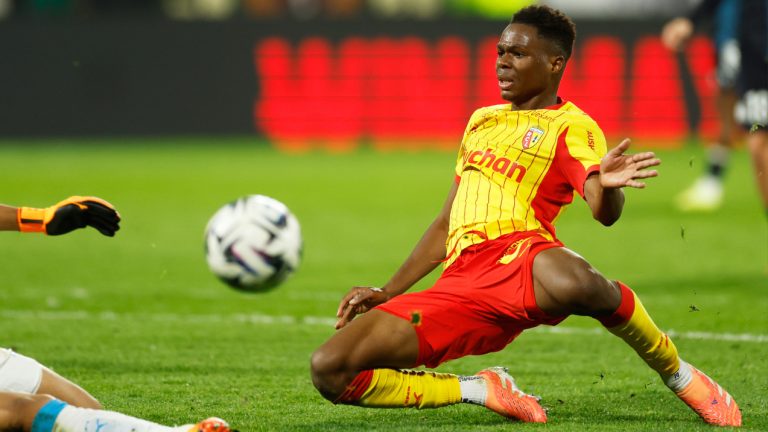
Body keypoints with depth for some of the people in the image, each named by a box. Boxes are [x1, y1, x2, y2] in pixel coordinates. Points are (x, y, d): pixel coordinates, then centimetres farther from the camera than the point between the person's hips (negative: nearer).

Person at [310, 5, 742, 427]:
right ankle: (483, 390, 3)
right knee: (330, 370, -14)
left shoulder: (571, 126, 6)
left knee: (575, 282, -45)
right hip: (461, 282, 6)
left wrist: (607, 186, -36)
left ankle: (681, 376, -13)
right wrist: (386, 294, 27)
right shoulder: (482, 120, 26)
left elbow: (603, 211, -13)